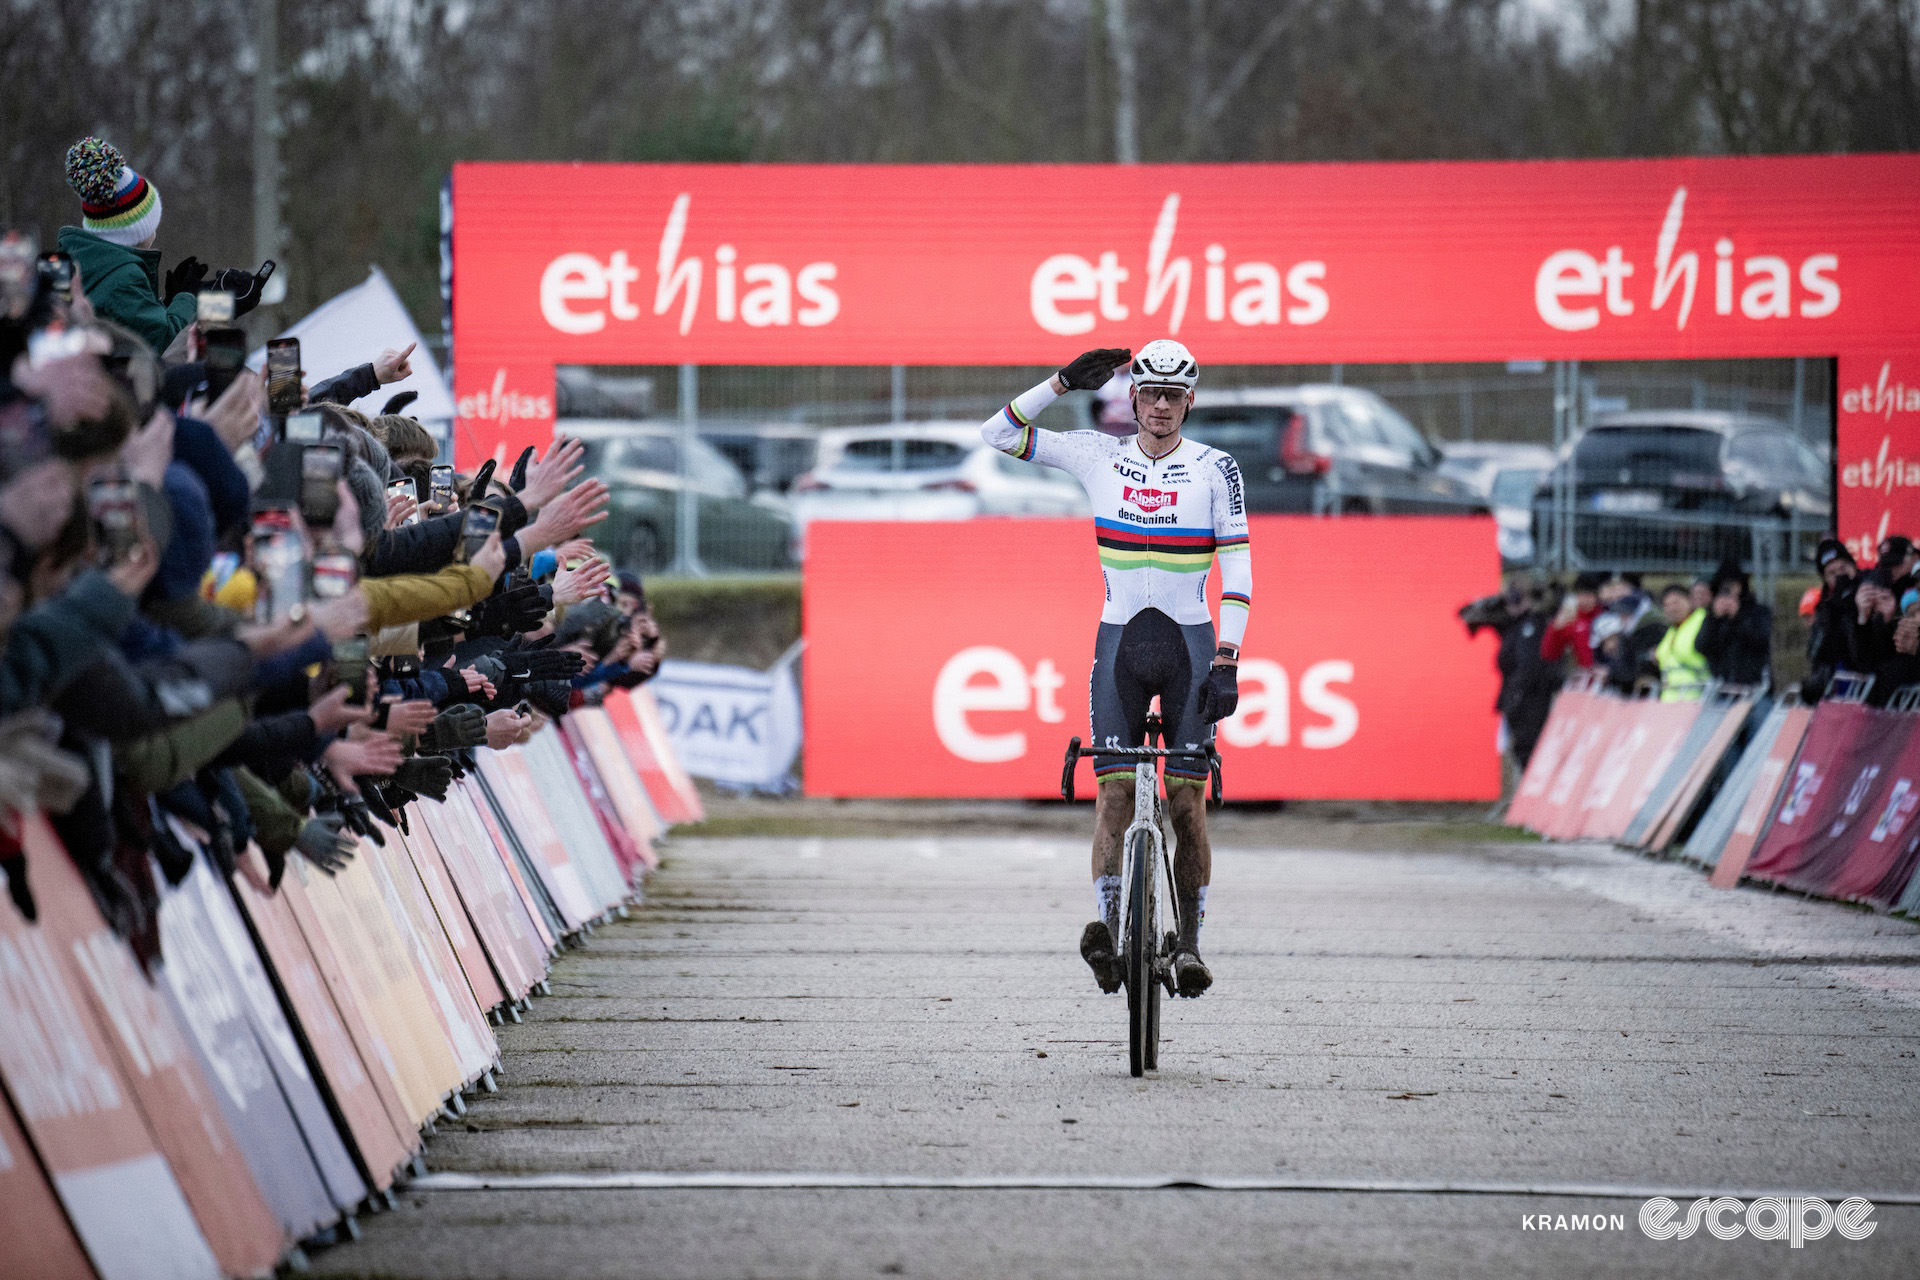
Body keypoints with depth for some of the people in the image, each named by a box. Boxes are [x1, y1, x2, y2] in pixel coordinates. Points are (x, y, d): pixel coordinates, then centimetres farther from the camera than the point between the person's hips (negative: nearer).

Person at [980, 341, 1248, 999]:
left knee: (1188, 798, -3)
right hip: (1120, 641, 1)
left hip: (1190, 643, -1)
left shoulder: (1214, 468, -2)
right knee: (1114, 789, -11)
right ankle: (1109, 921, -18)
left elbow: (1237, 568, -5)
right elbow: (998, 432, 1)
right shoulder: (1099, 455, 3)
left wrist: (1227, 660, -13)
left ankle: (1188, 942, 4)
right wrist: (1064, 382, -8)